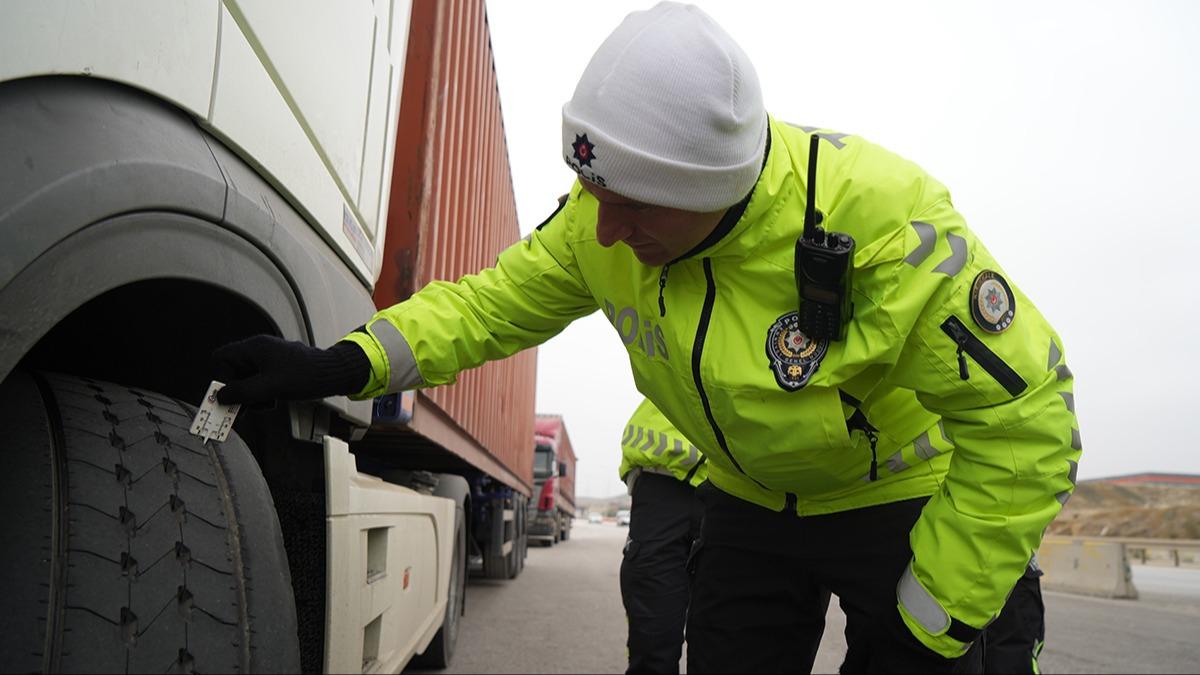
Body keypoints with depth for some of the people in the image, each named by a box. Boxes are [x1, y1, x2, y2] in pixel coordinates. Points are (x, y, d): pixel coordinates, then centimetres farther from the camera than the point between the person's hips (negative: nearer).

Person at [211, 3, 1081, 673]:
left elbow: (1026, 418, -26)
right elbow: (496, 300, -5)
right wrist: (342, 364, -21)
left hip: (901, 501, -3)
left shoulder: (882, 220, -34)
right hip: (750, 503, 4)